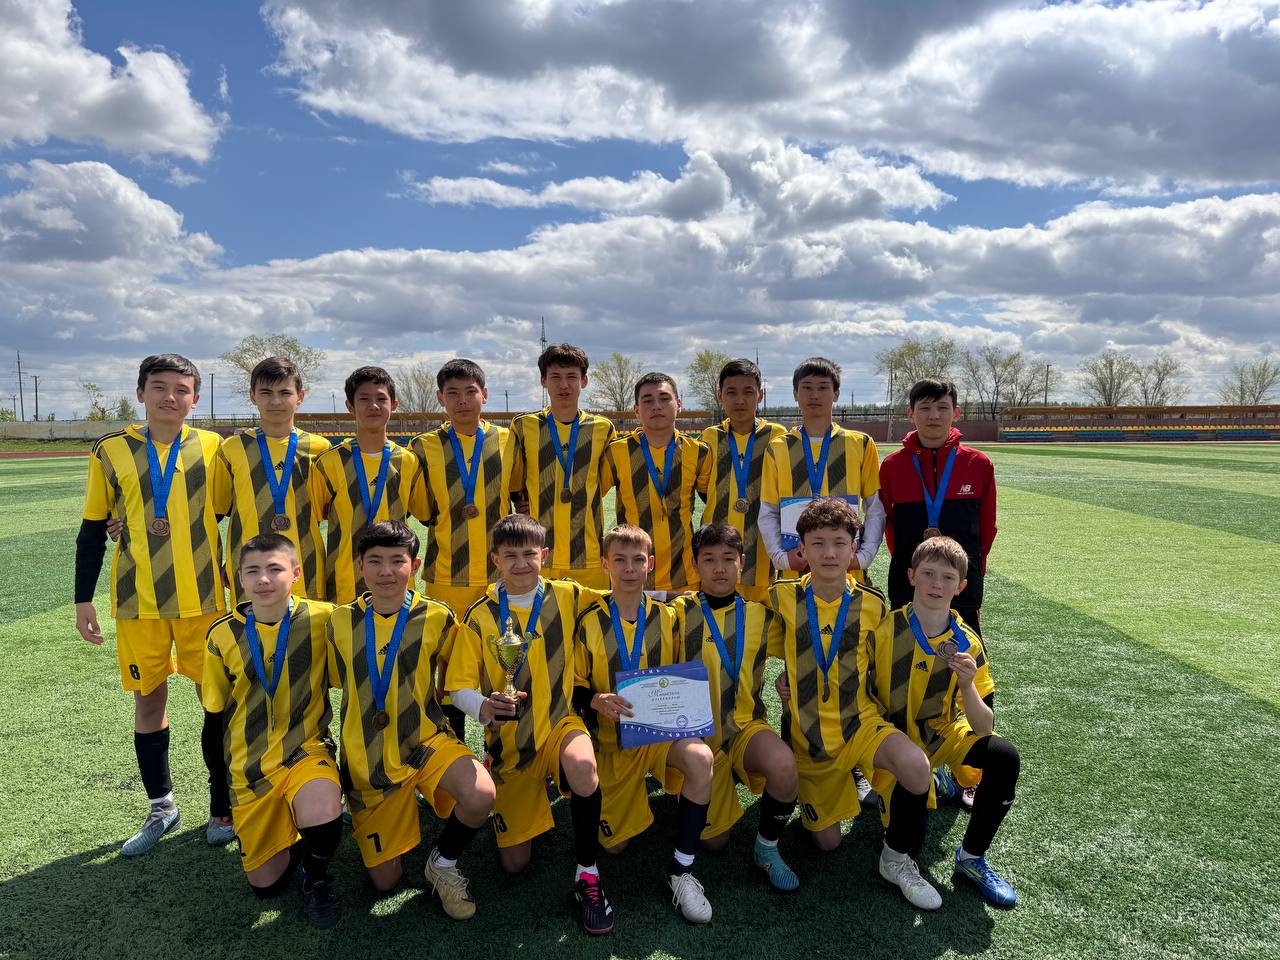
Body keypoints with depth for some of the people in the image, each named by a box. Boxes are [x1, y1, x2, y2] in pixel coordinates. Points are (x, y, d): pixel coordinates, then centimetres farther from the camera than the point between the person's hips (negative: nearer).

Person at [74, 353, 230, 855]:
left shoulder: (212, 448, 0)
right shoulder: (112, 451, 2)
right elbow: (92, 529, 7)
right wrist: (83, 598, 5)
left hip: (203, 597, -1)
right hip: (138, 602, 1)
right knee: (149, 699, 10)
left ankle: (224, 806, 19)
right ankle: (161, 807, 27)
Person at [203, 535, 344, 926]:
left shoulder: (321, 619, -13)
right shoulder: (223, 635, -5)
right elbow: (216, 711, 7)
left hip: (306, 751, -2)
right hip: (249, 767, 3)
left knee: (323, 817, -33)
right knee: (265, 882, 5)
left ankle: (316, 878, 2)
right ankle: (290, 832, 38)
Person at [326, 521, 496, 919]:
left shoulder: (437, 618, -10)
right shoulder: (341, 621, -4)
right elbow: (336, 682, 10)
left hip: (425, 740, -2)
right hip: (366, 759, 2)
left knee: (480, 796, -33)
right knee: (385, 880, 7)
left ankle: (443, 863, 0)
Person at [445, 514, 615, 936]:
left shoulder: (568, 597, -5)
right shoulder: (480, 615, -8)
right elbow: (459, 686, -9)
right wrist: (484, 707, -29)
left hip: (560, 723, -1)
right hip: (507, 741, 1)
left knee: (583, 767, -38)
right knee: (514, 862, 5)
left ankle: (587, 875, -15)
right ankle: (532, 797, 38)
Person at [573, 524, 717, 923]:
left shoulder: (667, 618, 2)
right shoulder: (588, 623, -4)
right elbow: (576, 689, 0)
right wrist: (597, 701, -22)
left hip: (661, 730, 1)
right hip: (610, 738, 0)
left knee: (701, 758, -33)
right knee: (614, 844, 0)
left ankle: (681, 869, -18)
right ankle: (632, 793, 35)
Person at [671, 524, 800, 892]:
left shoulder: (761, 614, 2)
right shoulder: (681, 611, -1)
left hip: (746, 726, 0)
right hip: (699, 731, 0)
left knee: (783, 765, -33)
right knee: (713, 840, 2)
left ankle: (767, 848, -6)